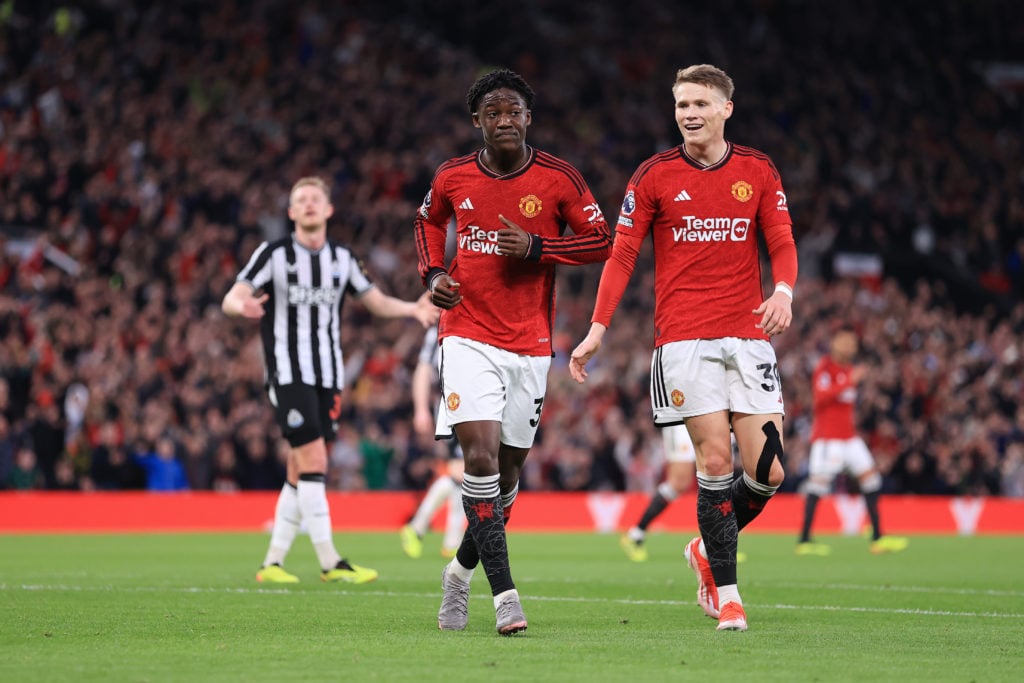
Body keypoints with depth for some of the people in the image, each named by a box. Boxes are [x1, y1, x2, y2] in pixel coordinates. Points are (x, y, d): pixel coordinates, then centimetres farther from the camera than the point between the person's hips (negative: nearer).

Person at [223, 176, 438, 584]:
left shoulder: (342, 258, 10)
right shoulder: (273, 254, -4)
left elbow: (377, 302, 17)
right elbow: (231, 299, -10)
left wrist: (414, 309, -3)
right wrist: (243, 306, -35)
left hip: (329, 377, 5)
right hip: (288, 374, -5)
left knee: (301, 473, 6)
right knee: (313, 463, -14)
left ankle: (272, 562, 13)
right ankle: (330, 563, -15)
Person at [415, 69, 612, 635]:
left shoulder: (558, 178, -3)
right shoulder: (453, 178, 2)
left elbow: (600, 241, 0)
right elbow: (429, 221, 22)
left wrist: (536, 247, -13)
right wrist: (433, 273, 5)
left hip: (530, 344, 1)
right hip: (468, 337, -1)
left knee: (508, 467, 9)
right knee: (481, 455, -18)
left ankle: (462, 567, 34)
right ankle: (503, 592, -16)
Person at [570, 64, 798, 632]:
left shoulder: (758, 172, 8)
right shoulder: (654, 175, 3)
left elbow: (782, 243, 8)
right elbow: (623, 254, 4)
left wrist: (783, 290, -14)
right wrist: (597, 329, -4)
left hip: (748, 336, 2)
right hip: (683, 337, -2)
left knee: (767, 469, -6)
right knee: (714, 458, -11)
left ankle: (707, 550, 21)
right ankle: (727, 593, 1)